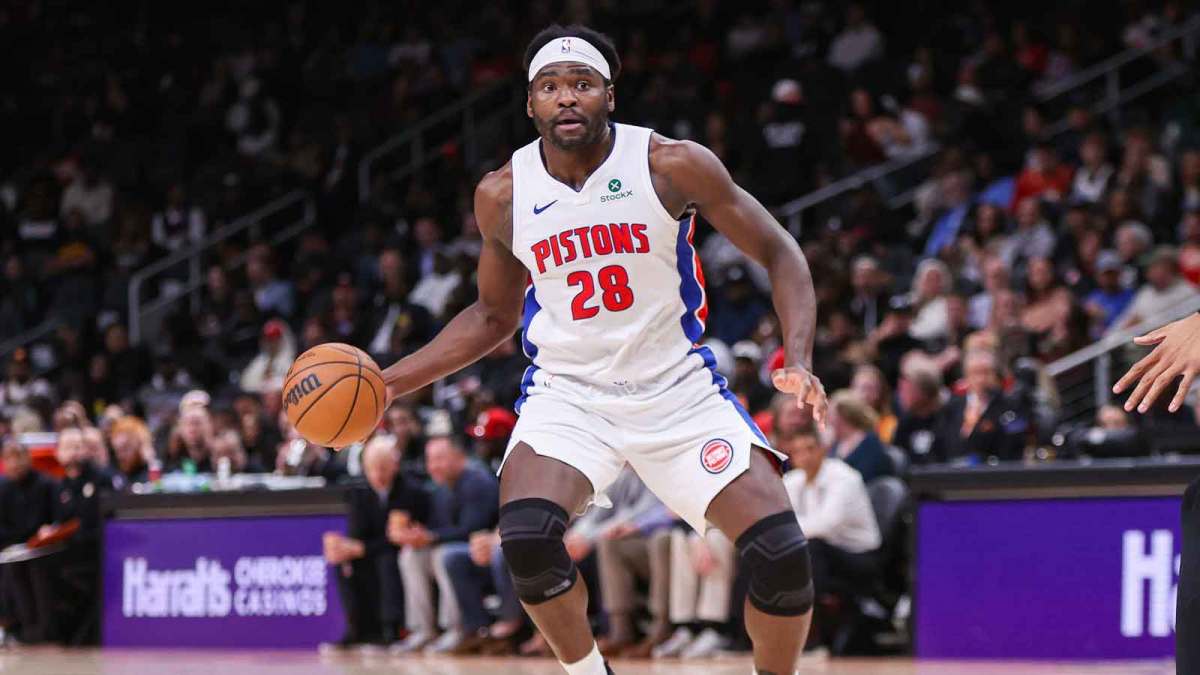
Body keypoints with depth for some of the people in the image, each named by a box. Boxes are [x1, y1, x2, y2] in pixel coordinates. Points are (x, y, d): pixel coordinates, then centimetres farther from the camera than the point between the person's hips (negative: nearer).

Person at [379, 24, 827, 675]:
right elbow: (494, 314, 14)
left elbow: (777, 253, -3)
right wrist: (387, 382, 6)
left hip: (679, 386, -1)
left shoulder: (673, 166, -11)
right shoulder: (503, 194, -3)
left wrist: (798, 359, -19)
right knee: (525, 536, -28)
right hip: (567, 393, 1)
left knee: (780, 552, -16)